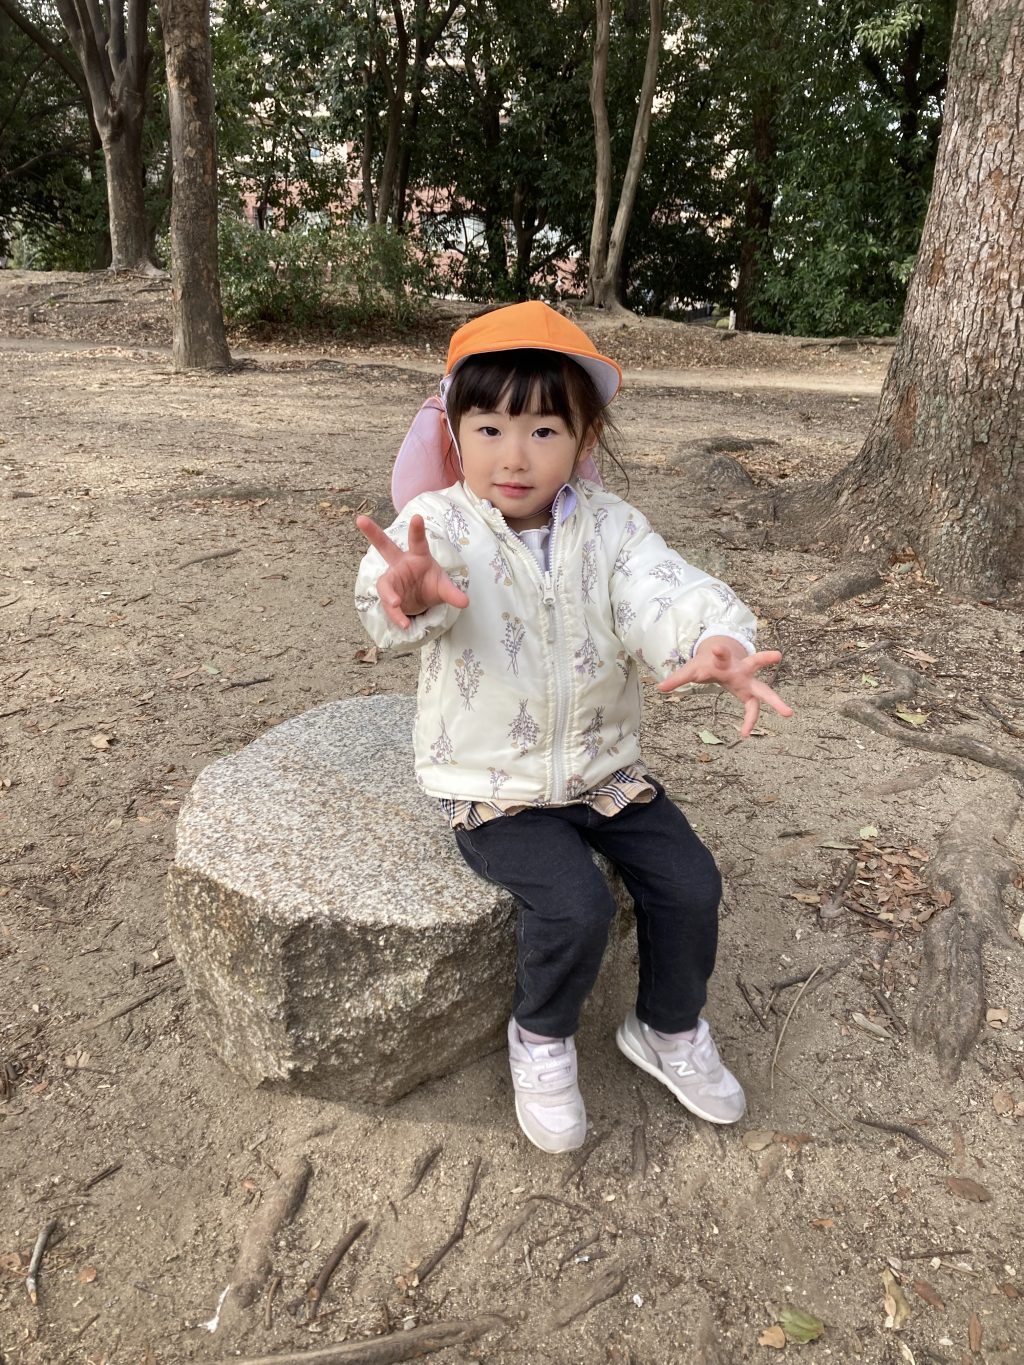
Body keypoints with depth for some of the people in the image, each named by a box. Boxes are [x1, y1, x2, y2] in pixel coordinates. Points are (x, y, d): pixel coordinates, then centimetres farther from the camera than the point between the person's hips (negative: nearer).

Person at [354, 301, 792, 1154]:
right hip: (493, 784, -4)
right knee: (575, 904, -22)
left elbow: (664, 592, -23)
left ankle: (669, 1028, 27)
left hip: (603, 766, 4)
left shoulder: (608, 526, -6)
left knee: (690, 882, -3)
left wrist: (716, 644, -46)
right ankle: (541, 1039, 12)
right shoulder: (443, 524, -15)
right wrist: (409, 595, -63)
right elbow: (397, 594, -36)